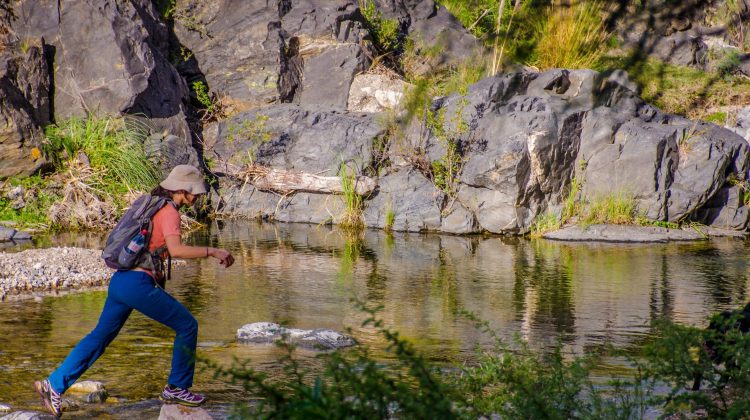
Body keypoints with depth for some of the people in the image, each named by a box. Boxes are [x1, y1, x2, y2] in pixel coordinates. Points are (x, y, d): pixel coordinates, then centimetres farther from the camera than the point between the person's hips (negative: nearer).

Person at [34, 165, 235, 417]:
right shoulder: (169, 212, -10)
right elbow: (176, 249, -26)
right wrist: (212, 252, -22)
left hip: (120, 280, 9)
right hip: (138, 284, -9)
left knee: (101, 336, 15)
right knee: (187, 326, 3)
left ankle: (54, 385, 13)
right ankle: (177, 389, 11)